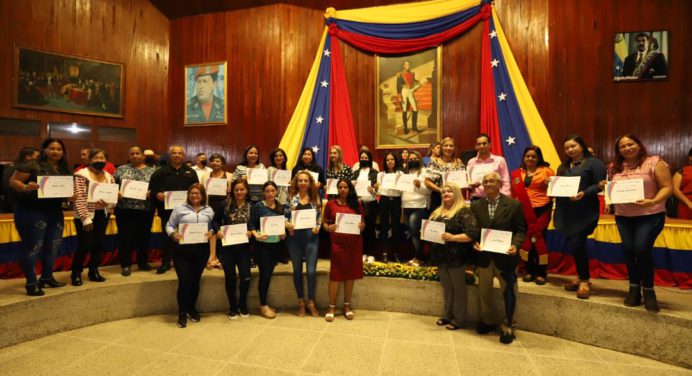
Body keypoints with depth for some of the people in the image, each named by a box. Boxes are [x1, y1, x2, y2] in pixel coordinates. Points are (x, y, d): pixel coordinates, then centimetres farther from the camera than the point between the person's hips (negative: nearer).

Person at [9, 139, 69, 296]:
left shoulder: (64, 170, 8)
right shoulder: (31, 165, -10)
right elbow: (13, 181, -10)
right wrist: (26, 187, -28)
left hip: (55, 212, 7)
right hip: (31, 212, -6)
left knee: (53, 245, 13)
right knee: (32, 247, 1)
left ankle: (47, 277, 30)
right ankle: (31, 283, 12)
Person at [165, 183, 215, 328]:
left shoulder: (209, 210, 10)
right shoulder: (179, 208, 5)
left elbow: (213, 227, 9)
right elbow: (169, 225, 4)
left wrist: (211, 233, -12)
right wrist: (173, 234, -14)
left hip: (201, 250, 2)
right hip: (182, 249, -2)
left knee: (195, 281, 11)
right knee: (184, 281, -6)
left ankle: (192, 308, 32)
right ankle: (182, 312, 13)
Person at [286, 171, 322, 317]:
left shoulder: (316, 198, 5)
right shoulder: (290, 197, 2)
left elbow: (320, 217, 8)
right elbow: (283, 216, 2)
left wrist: (317, 227, -10)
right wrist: (287, 224, -18)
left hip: (311, 237, 0)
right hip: (294, 237, 0)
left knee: (311, 270, -2)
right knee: (297, 270, 11)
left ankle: (311, 302, 18)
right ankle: (301, 301, 27)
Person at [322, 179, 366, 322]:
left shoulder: (357, 204, 6)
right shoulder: (331, 204, 1)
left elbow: (363, 222, 11)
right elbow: (324, 222, 5)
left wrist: (362, 226, -11)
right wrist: (328, 228, -16)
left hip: (354, 243, 2)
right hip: (337, 243, -2)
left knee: (351, 274, 10)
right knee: (335, 274, 1)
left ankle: (347, 305, 25)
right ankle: (332, 307, 16)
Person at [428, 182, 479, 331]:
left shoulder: (464, 212, -10)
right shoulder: (437, 212, 12)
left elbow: (472, 234, -18)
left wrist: (453, 237, -27)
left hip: (456, 257, -6)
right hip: (440, 257, 7)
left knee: (458, 288, 6)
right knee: (446, 288, 17)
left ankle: (459, 319, 18)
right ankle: (448, 315, 29)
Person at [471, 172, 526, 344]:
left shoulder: (513, 205, -6)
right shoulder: (476, 206, 2)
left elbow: (520, 230, -4)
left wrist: (515, 245, -21)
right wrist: (474, 243, -13)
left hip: (505, 256, -3)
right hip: (483, 256, 3)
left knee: (508, 292, 10)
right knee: (484, 292, 18)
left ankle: (508, 326, 29)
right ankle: (488, 320, 39)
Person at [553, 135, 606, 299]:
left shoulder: (594, 163, -1)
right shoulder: (563, 166, 19)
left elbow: (600, 185, -9)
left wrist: (584, 193, -24)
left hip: (585, 213, -6)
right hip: (566, 213, 6)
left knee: (577, 245, -11)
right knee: (574, 246, 9)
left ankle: (585, 280, 7)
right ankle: (582, 278, 23)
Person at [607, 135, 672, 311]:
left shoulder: (654, 163, -4)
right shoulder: (615, 167, 10)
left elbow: (667, 187, -9)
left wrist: (653, 201, -25)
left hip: (650, 215, -4)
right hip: (623, 216, 4)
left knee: (642, 249, -13)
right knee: (628, 250, 1)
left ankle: (648, 290, 7)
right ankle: (634, 288, 17)